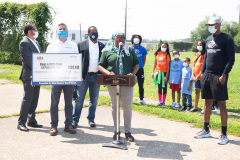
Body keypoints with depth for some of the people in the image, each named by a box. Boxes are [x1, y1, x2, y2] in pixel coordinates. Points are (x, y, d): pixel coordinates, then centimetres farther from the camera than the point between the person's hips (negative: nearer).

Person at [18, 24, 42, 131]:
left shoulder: (36, 43, 18)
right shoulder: (24, 43, -9)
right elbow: (27, 59, -17)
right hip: (29, 75, -8)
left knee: (34, 99, 11)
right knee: (27, 99, -5)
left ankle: (31, 120, 20)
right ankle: (21, 123, 4)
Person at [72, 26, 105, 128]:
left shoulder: (102, 46, 10)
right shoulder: (81, 45, 3)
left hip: (96, 76, 3)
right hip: (84, 76, -2)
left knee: (94, 99, 8)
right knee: (79, 98, -2)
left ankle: (91, 119, 20)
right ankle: (75, 120, 7)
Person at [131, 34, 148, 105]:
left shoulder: (143, 49, 1)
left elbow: (144, 59, 12)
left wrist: (141, 66, 9)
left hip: (140, 69, 1)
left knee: (141, 85, 5)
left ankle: (141, 99, 14)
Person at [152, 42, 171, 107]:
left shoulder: (167, 55, -8)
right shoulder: (157, 54, 3)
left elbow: (168, 66, -9)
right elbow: (155, 63, 11)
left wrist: (166, 76, -12)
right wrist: (153, 72, 8)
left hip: (164, 73, -3)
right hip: (158, 72, 3)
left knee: (164, 87, 5)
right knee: (159, 87, 6)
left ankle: (163, 102, 14)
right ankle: (160, 101, 13)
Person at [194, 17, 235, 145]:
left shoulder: (226, 39, -4)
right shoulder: (208, 40, 16)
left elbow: (231, 59, -8)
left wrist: (224, 75, -16)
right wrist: (202, 72, 13)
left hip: (219, 76, -6)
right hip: (207, 75, 7)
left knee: (222, 104, -2)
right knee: (208, 103, 11)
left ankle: (224, 134, 6)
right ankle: (206, 130, 21)